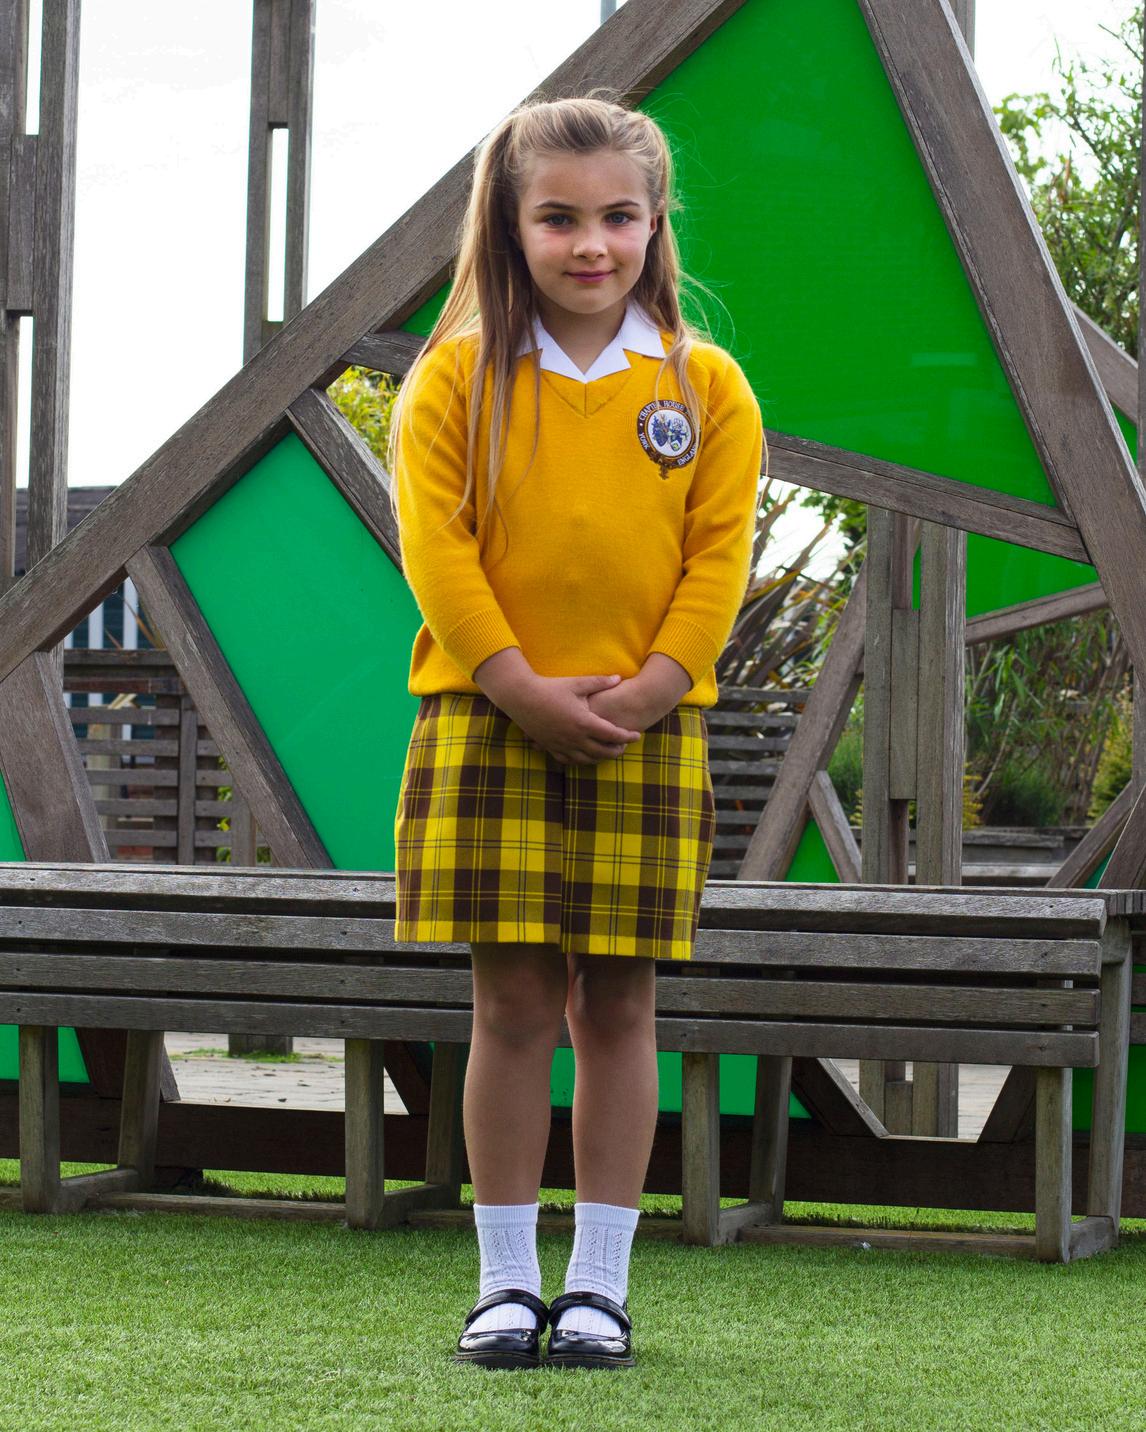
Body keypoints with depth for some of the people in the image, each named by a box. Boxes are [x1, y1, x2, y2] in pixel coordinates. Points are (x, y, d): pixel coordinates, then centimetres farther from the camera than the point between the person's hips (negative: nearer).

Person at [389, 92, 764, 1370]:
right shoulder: (457, 379, 1)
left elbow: (721, 553, 2)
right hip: (490, 722, -1)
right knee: (513, 1003, 0)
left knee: (618, 1005, 4)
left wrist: (651, 687, -11)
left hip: (647, 727, 1)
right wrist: (522, 689, -14)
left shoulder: (704, 387, 5)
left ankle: (600, 1285, 11)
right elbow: (434, 544, -5)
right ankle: (506, 1282, 8)